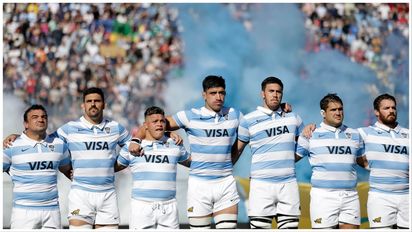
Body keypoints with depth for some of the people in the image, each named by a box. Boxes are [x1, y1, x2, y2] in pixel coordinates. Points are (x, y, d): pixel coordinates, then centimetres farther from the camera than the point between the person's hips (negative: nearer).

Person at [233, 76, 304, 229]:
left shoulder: (293, 118, 13)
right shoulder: (249, 120, 4)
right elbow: (237, 150, 8)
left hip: (289, 184, 3)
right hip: (261, 185, -3)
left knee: (289, 226, 0)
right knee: (259, 226, -6)